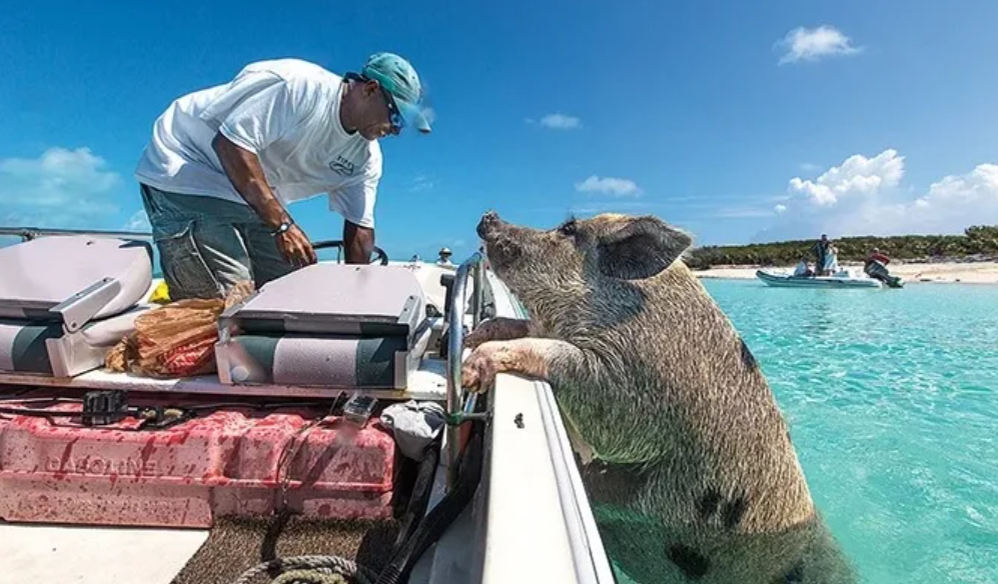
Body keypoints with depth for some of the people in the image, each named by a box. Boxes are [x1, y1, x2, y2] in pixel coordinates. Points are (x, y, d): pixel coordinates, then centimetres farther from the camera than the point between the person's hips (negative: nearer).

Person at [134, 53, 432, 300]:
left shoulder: (365, 156, -3)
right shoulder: (300, 86, -24)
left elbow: (360, 230, -1)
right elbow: (230, 142, -29)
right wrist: (282, 224, -31)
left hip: (255, 199, 8)